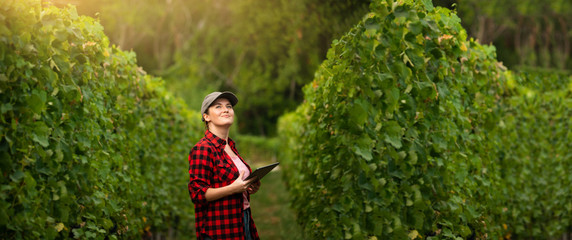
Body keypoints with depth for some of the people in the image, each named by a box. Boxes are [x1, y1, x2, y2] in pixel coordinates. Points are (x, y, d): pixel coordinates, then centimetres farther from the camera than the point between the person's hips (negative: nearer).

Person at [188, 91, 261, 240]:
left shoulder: (230, 147, 15)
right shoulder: (202, 149, -11)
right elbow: (197, 193, -17)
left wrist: (249, 187, 9)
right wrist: (233, 188, -24)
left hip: (242, 223, 8)